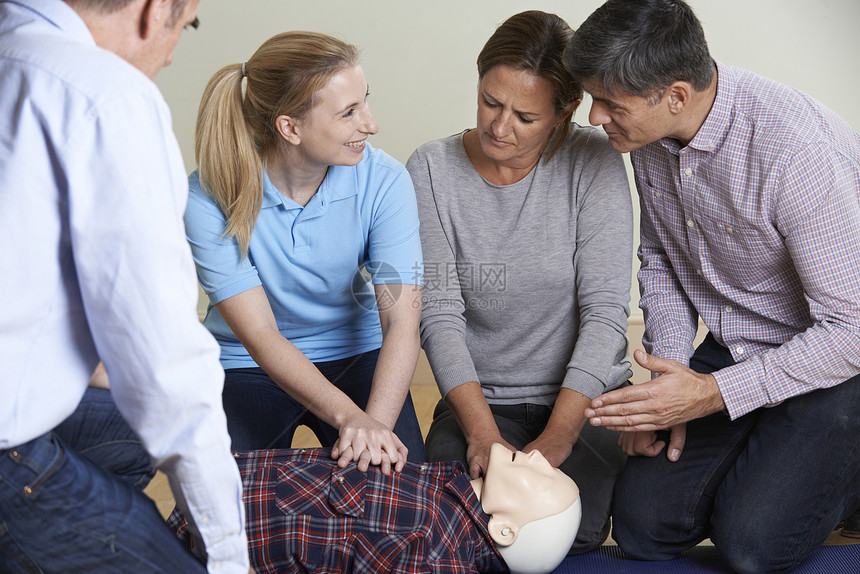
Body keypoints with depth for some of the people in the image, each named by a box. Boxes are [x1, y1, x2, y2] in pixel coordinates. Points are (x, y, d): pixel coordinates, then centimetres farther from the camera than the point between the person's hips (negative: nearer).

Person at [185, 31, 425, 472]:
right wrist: (350, 417, -39)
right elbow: (259, 336, -25)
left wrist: (375, 424, -41)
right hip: (247, 366, -1)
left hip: (355, 355, 1)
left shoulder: (383, 181, -18)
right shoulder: (209, 198, -22)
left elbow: (402, 322, -23)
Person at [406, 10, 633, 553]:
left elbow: (604, 310, -14)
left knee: (574, 528, -22)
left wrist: (556, 438, -22)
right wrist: (482, 431, -22)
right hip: (478, 399, 1)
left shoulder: (593, 162, -11)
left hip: (585, 395, 0)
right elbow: (439, 314, -11)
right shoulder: (433, 169, -7)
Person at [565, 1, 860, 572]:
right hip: (733, 347, 6)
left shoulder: (796, 147, -31)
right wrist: (668, 374, -5)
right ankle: (758, 456, 22)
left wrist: (713, 394, -26)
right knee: (644, 523, -3)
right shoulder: (648, 134, -8)